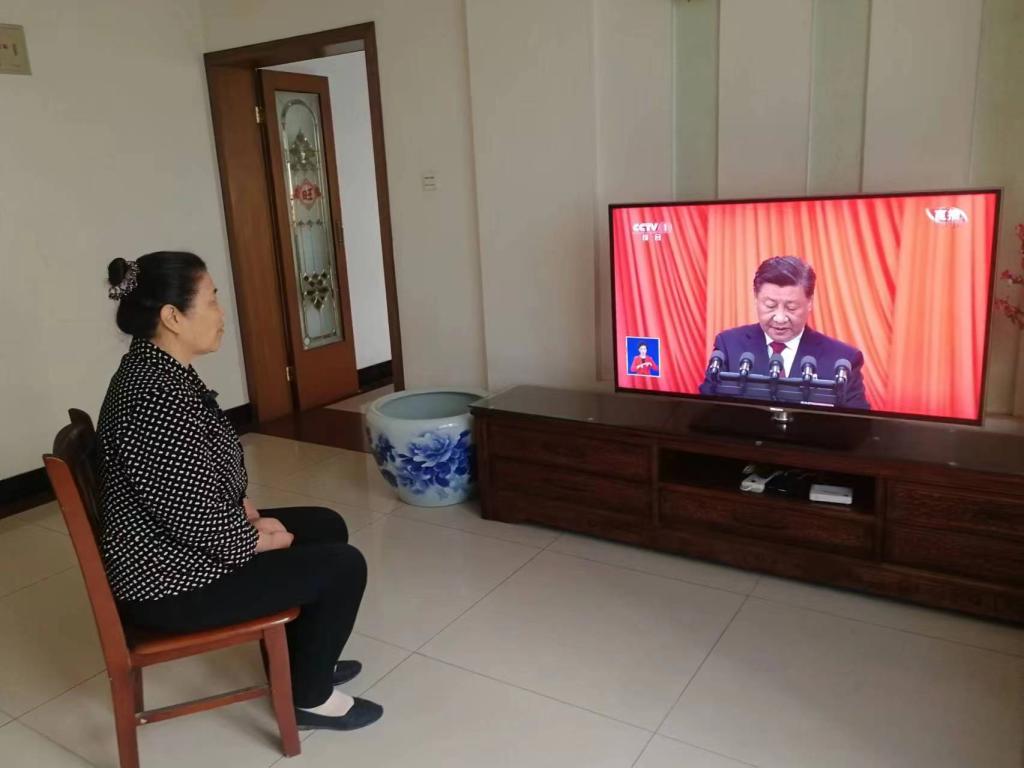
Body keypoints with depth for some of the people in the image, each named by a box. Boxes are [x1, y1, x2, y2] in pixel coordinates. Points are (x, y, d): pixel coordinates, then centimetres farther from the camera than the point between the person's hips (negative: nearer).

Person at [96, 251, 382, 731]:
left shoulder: (152, 369, 3)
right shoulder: (156, 395, -30)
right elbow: (198, 517, -28)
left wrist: (242, 506, 3)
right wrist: (260, 538, -10)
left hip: (172, 548, 10)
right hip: (170, 585, -10)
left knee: (327, 527, 16)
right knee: (343, 565, -7)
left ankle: (301, 661, 32)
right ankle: (309, 697, 15)